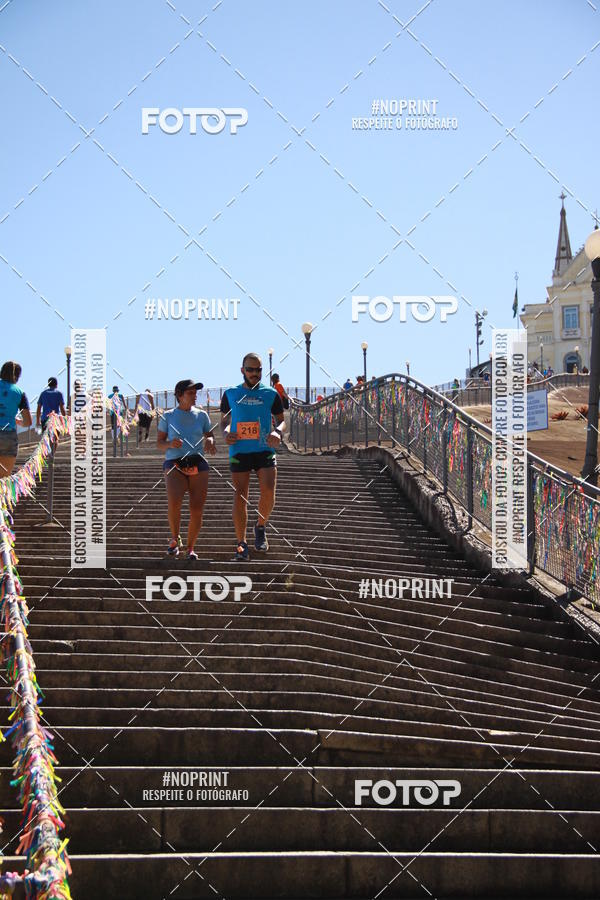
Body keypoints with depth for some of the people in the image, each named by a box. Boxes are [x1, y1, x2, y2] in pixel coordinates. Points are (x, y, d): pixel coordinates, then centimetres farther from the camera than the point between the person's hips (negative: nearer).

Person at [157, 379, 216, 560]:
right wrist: (170, 444, -15)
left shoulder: (201, 415, 10)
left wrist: (209, 441, -7)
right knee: (174, 502, -27)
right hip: (174, 465, -2)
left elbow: (209, 435, 17)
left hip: (197, 464, 2)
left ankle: (190, 548, 15)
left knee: (197, 510, -6)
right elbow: (159, 443, 7)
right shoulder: (168, 416, 5)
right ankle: (175, 539, -2)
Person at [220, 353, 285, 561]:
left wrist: (278, 432, -10)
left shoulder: (270, 394, 7)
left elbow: (281, 420, 12)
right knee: (240, 497, -3)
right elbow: (224, 420, 19)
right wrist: (226, 432, -3)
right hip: (239, 451, 1)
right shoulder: (230, 394, 10)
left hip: (264, 450, 0)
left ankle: (261, 527, 13)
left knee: (268, 492, -16)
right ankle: (241, 544, 4)